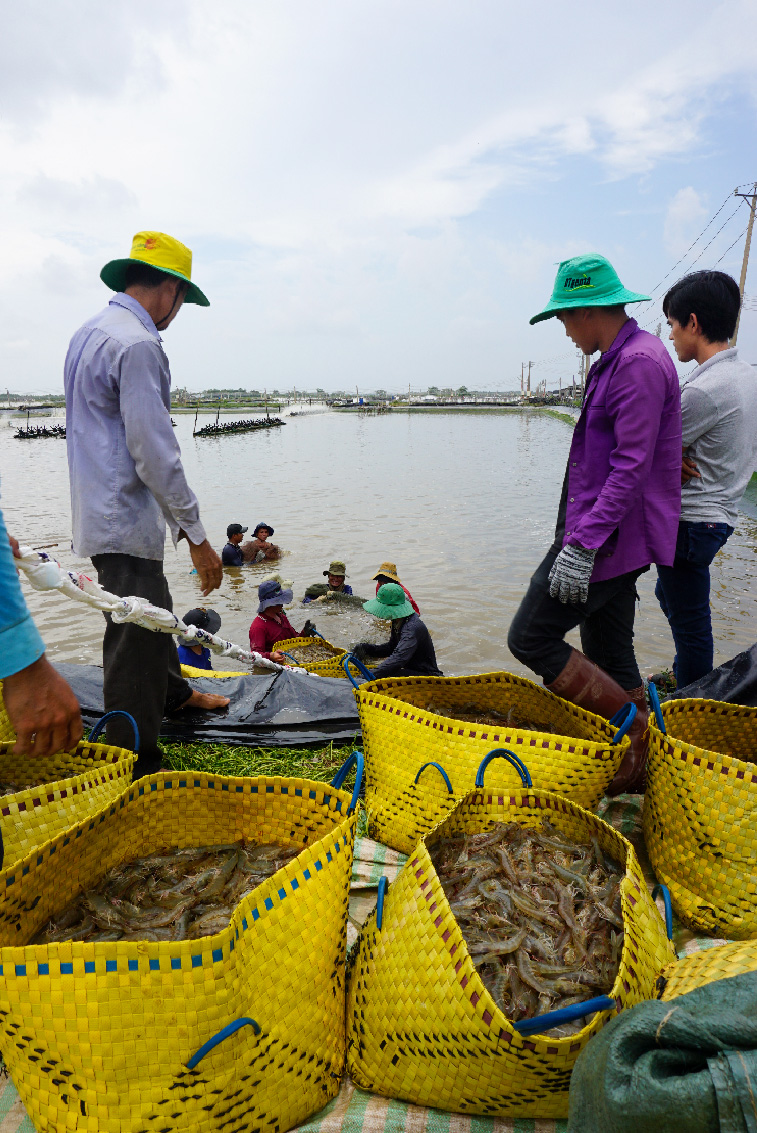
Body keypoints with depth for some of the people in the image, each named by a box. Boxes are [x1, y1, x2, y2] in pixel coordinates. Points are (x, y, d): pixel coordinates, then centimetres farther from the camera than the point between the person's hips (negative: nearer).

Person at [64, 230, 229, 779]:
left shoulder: (90, 332, 15)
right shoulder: (138, 344, -18)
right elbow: (155, 453, -24)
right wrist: (197, 536, -19)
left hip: (102, 509, 11)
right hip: (127, 521, -11)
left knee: (152, 614, 26)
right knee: (137, 637, -3)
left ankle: (173, 692, 47)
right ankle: (136, 769, 8)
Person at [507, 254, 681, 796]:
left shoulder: (639, 362, -16)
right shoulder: (619, 359, 16)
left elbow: (631, 466, -23)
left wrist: (581, 546, -26)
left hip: (611, 538, -10)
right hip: (613, 536, 10)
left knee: (532, 637, -7)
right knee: (609, 656, 15)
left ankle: (633, 727, 3)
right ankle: (635, 771, 28)